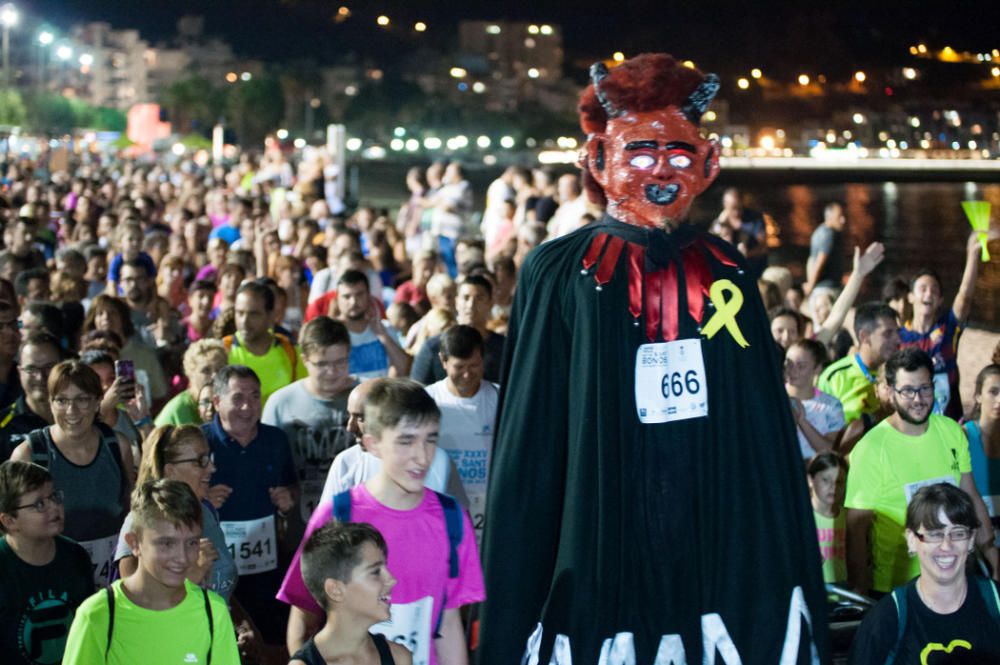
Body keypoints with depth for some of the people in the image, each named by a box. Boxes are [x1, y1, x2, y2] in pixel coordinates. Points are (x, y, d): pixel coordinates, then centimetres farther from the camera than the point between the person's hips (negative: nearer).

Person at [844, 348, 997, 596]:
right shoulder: (871, 448, -15)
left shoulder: (951, 431, 2)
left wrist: (994, 559, 10)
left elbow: (971, 499, 11)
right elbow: (857, 528, -14)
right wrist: (859, 592, -16)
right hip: (895, 584, -5)